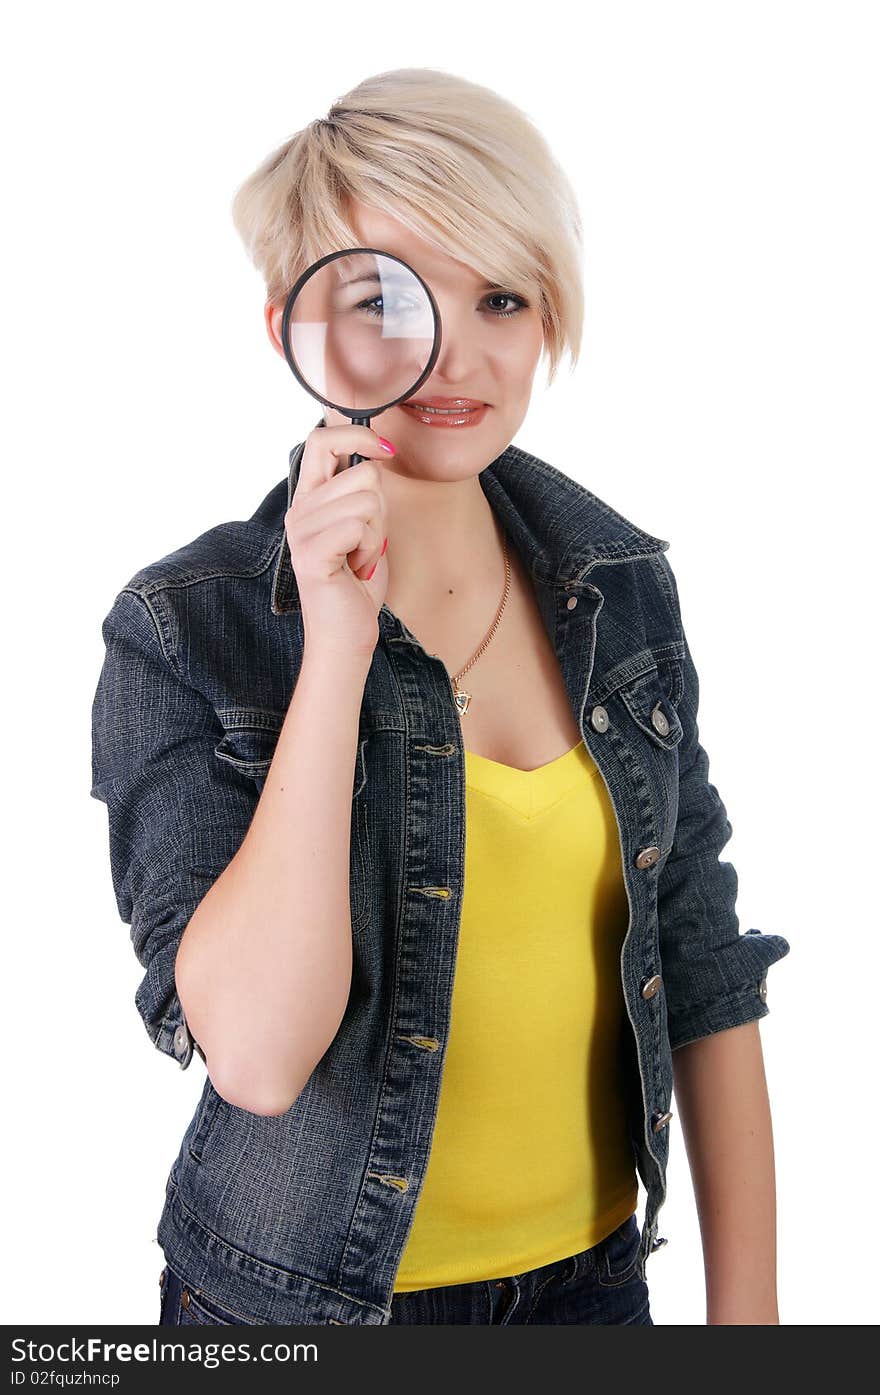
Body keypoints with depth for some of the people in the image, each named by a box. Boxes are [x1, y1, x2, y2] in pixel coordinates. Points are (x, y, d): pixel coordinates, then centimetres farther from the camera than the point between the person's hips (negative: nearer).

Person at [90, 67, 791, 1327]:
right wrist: (338, 639, -32)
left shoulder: (622, 584, -5)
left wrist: (749, 1305, 0)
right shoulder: (187, 631, -18)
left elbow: (700, 962, -1)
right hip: (310, 1296, -3)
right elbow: (256, 1055, -27)